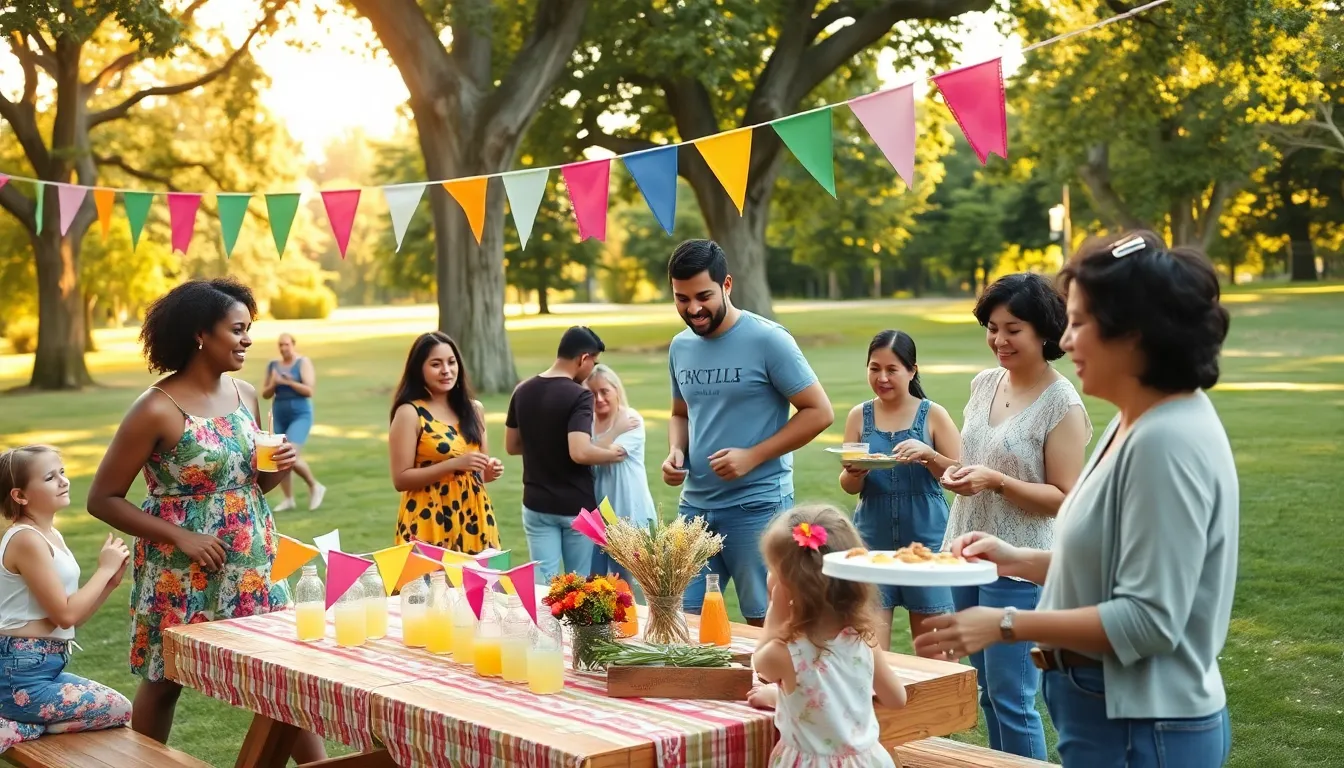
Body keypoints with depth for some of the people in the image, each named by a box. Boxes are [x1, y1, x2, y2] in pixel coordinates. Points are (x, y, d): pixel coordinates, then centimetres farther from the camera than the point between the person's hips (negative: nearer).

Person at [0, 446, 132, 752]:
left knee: (113, 704, 18)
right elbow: (65, 615, -18)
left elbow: (73, 617, 13)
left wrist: (110, 581, 0)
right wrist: (105, 569, -8)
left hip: (41, 668, 10)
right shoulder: (27, 540, -17)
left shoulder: (51, 537, 12)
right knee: (119, 710, -3)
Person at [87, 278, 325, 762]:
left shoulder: (246, 395, 3)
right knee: (163, 681, 10)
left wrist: (279, 468, -5)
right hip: (182, 573, -5)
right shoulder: (157, 410, -15)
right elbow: (102, 499, -12)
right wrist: (179, 536, -19)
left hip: (253, 564, 5)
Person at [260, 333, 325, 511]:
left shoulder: (303, 363, -6)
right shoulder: (273, 365, 7)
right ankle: (288, 499, 16)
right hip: (279, 416, 6)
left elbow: (310, 390, -14)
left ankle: (315, 486, 5)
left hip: (300, 415, -5)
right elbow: (265, 394, 10)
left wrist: (289, 382, -20)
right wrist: (273, 384, -10)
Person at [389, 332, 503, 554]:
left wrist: (490, 471, -3)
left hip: (473, 518, 5)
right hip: (430, 521, -5)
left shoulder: (474, 410, 9)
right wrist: (454, 464, -20)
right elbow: (401, 479, -12)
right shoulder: (410, 413, -7)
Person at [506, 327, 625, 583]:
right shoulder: (579, 396, -18)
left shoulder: (522, 392, 2)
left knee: (543, 583, 6)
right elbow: (579, 453, -29)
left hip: (537, 505, 5)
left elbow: (512, 446, 11)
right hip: (576, 506, -5)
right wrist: (612, 454, -12)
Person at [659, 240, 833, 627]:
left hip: (757, 505, -6)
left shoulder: (768, 340, -11)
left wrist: (752, 456, -16)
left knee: (765, 622, 2)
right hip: (694, 505, 6)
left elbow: (819, 412, -10)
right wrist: (675, 451, 2)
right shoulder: (681, 346, 9)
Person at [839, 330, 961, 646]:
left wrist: (929, 454, -22)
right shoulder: (859, 416, 3)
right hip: (873, 538, 1)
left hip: (926, 537, -1)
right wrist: (854, 473, -19)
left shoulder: (933, 414, -2)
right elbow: (848, 487, 4)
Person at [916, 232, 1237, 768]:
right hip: (1112, 710, 9)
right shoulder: (1135, 424, 8)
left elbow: (1149, 619, -25)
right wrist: (1019, 560, 8)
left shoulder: (1167, 441, -23)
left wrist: (1006, 624, -22)